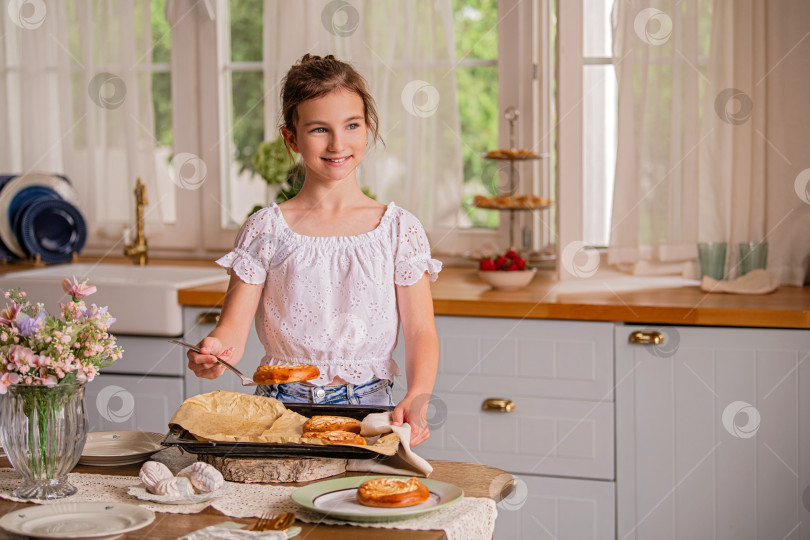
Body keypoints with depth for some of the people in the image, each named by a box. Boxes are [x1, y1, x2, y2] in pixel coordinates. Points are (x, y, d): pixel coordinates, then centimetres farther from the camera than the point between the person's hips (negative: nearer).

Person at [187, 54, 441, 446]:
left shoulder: (399, 229, 4)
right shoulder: (265, 231, 4)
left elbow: (420, 332, 1)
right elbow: (234, 327, 0)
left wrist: (417, 400, -18)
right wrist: (216, 350, -24)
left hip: (368, 407, 0)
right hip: (282, 407, 0)